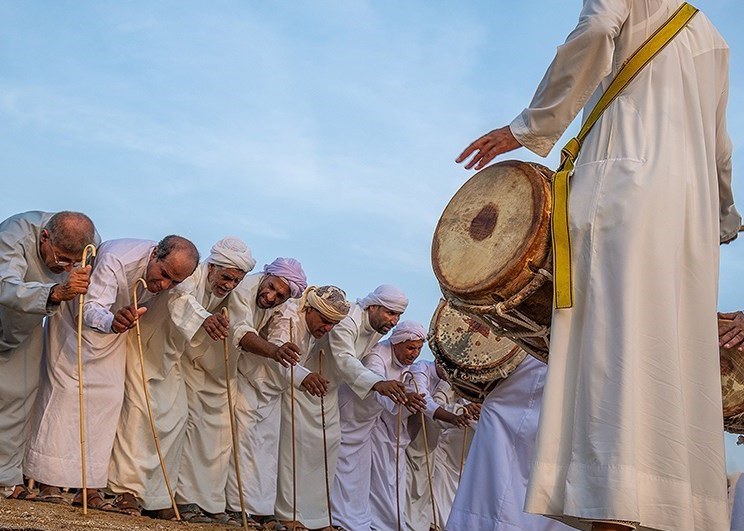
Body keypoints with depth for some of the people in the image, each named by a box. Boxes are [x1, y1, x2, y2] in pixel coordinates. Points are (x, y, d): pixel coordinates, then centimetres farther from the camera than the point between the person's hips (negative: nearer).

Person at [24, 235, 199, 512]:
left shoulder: (174, 269, -20)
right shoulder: (116, 259, -39)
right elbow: (91, 308, -49)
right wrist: (112, 322, -66)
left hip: (116, 324, 6)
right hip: (76, 319, -6)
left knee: (110, 395, -2)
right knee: (66, 390, -12)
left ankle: (89, 488, -2)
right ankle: (47, 482, -9)